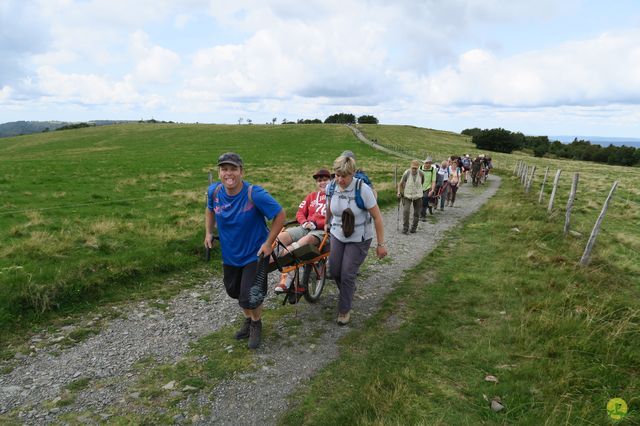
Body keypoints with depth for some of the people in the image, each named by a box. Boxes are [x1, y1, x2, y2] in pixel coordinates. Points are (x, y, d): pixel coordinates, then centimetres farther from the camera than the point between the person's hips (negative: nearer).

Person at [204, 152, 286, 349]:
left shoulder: (255, 194, -28)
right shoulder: (214, 191, -13)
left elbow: (280, 215, -19)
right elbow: (210, 209, 11)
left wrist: (268, 243, -18)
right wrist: (208, 232, 2)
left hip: (255, 254, -5)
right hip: (230, 253, 5)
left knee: (249, 298, -4)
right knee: (234, 291, 22)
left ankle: (256, 324, 31)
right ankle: (248, 320, 51)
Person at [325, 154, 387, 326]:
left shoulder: (363, 189, -24)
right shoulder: (331, 187, -10)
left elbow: (377, 217, -18)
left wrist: (381, 244, -16)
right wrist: (327, 223, 27)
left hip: (359, 239, -4)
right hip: (337, 235, 5)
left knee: (347, 275, -3)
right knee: (334, 271, 8)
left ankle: (344, 310, 19)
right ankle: (349, 290, 41)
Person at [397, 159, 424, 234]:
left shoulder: (421, 174, -9)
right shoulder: (406, 173, -14)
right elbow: (401, 184, -2)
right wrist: (399, 192, -10)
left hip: (418, 195, 2)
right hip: (407, 195, -2)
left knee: (417, 213, 6)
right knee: (406, 211, -14)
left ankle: (414, 228, 24)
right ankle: (405, 228, -1)